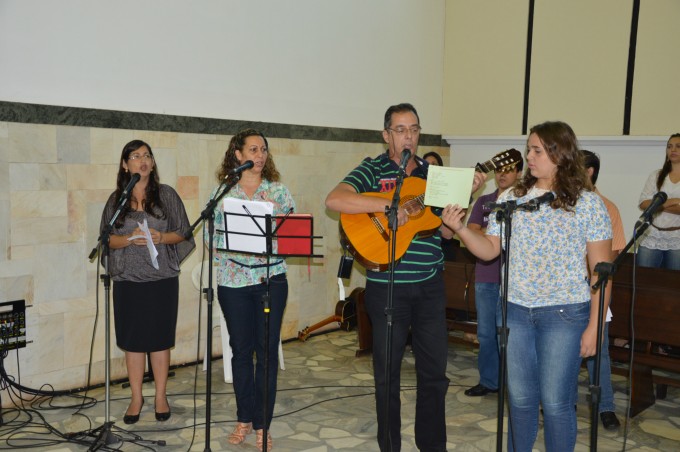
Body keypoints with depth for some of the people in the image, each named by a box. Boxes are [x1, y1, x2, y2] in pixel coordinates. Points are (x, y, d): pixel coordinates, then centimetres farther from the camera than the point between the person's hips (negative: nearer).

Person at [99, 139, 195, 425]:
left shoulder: (167, 195, 3)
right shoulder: (116, 199, 6)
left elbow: (183, 233, 3)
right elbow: (107, 239, 5)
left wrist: (162, 237, -16)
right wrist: (129, 239, -14)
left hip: (162, 278, -1)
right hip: (128, 279, 1)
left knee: (160, 338, 5)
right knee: (132, 340, 6)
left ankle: (160, 396, 20)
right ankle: (136, 398, 20)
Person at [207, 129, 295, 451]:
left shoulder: (277, 190, 6)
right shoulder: (223, 191, 4)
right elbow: (211, 234, 2)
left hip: (271, 278, 0)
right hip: (233, 280, 0)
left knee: (267, 350, 2)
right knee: (241, 350, 9)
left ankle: (262, 425, 13)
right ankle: (244, 418, 24)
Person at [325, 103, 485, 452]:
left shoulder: (432, 174, 10)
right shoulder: (372, 170, -2)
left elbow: (447, 230, 6)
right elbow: (334, 200, -21)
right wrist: (387, 205, -26)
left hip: (430, 287, 4)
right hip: (387, 287, -3)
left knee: (434, 371, 10)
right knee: (387, 372, 9)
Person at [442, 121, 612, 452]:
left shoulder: (588, 204, -4)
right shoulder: (511, 198, 5)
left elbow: (600, 271, -4)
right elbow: (490, 250, 6)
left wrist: (594, 326, -7)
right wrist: (460, 229, -11)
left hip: (564, 313, -3)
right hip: (515, 310, 3)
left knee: (556, 401, 3)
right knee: (519, 397, 11)